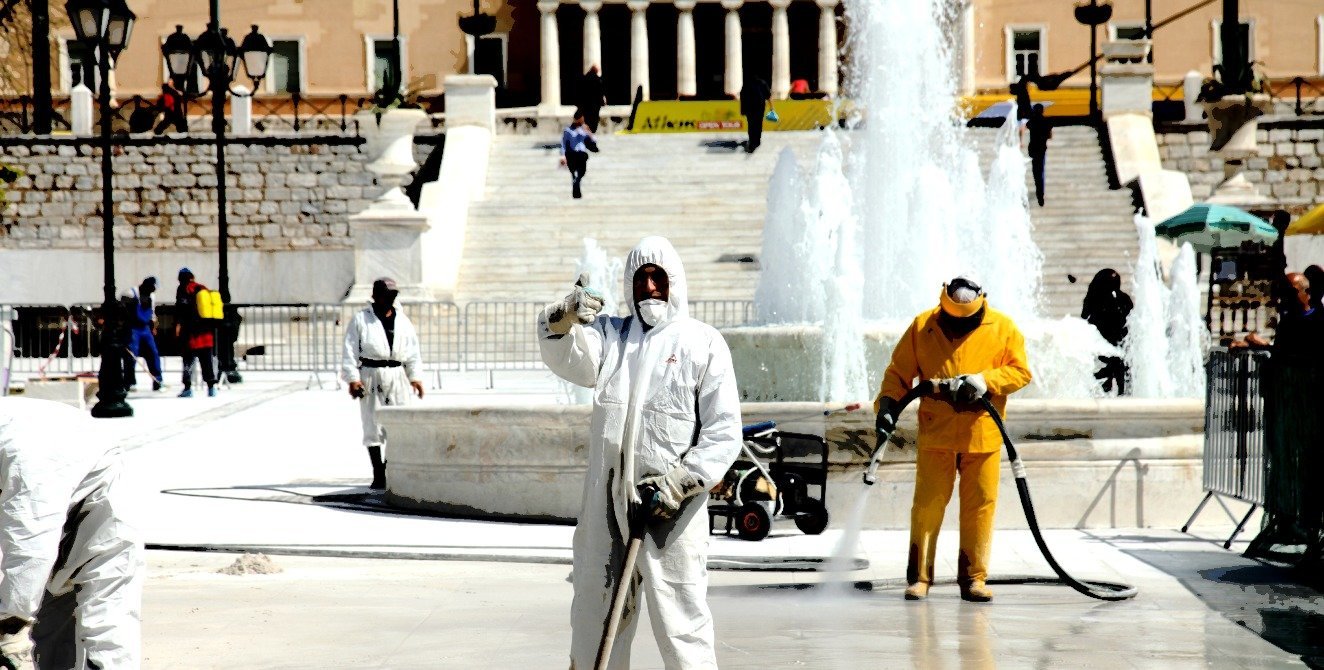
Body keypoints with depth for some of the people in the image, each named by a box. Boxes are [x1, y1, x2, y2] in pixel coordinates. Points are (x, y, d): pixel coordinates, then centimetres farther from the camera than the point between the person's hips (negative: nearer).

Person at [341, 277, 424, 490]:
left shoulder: (403, 320, 13)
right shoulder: (360, 320, 3)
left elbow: (412, 351, 15)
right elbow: (350, 351, 0)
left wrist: (415, 377, 7)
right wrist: (353, 379, -7)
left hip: (397, 376, 3)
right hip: (370, 376, -3)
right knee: (373, 426, -3)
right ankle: (378, 476, 0)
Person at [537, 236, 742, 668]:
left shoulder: (703, 343, 2)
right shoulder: (609, 335, 14)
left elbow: (724, 432, -2)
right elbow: (568, 358, -7)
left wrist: (681, 481, -14)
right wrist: (565, 319, -28)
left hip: (671, 509, -4)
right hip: (606, 505, 4)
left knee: (681, 623, -5)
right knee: (593, 625, 12)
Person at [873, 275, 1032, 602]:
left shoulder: (1003, 329, 4)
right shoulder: (922, 327, 4)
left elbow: (1020, 371, 1)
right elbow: (898, 372, 8)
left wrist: (983, 380, -15)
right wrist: (888, 404, -8)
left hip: (983, 435, 0)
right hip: (935, 435, 0)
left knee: (980, 505, 3)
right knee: (927, 504, -2)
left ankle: (974, 578, 12)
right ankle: (919, 576, 6)